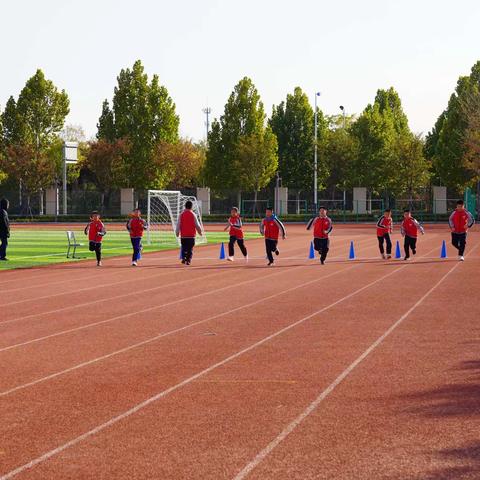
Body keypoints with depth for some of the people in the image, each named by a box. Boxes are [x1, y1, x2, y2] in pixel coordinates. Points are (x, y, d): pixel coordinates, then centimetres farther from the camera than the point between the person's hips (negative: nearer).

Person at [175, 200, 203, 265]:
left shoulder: (181, 214, -1)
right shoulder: (193, 215, -4)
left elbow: (178, 224, 0)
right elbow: (197, 224, -1)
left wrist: (177, 233, 11)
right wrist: (200, 232, 14)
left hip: (183, 235, 1)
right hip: (191, 235, -1)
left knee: (184, 247, 14)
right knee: (190, 248, 6)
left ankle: (183, 258, -2)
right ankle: (188, 260, -1)